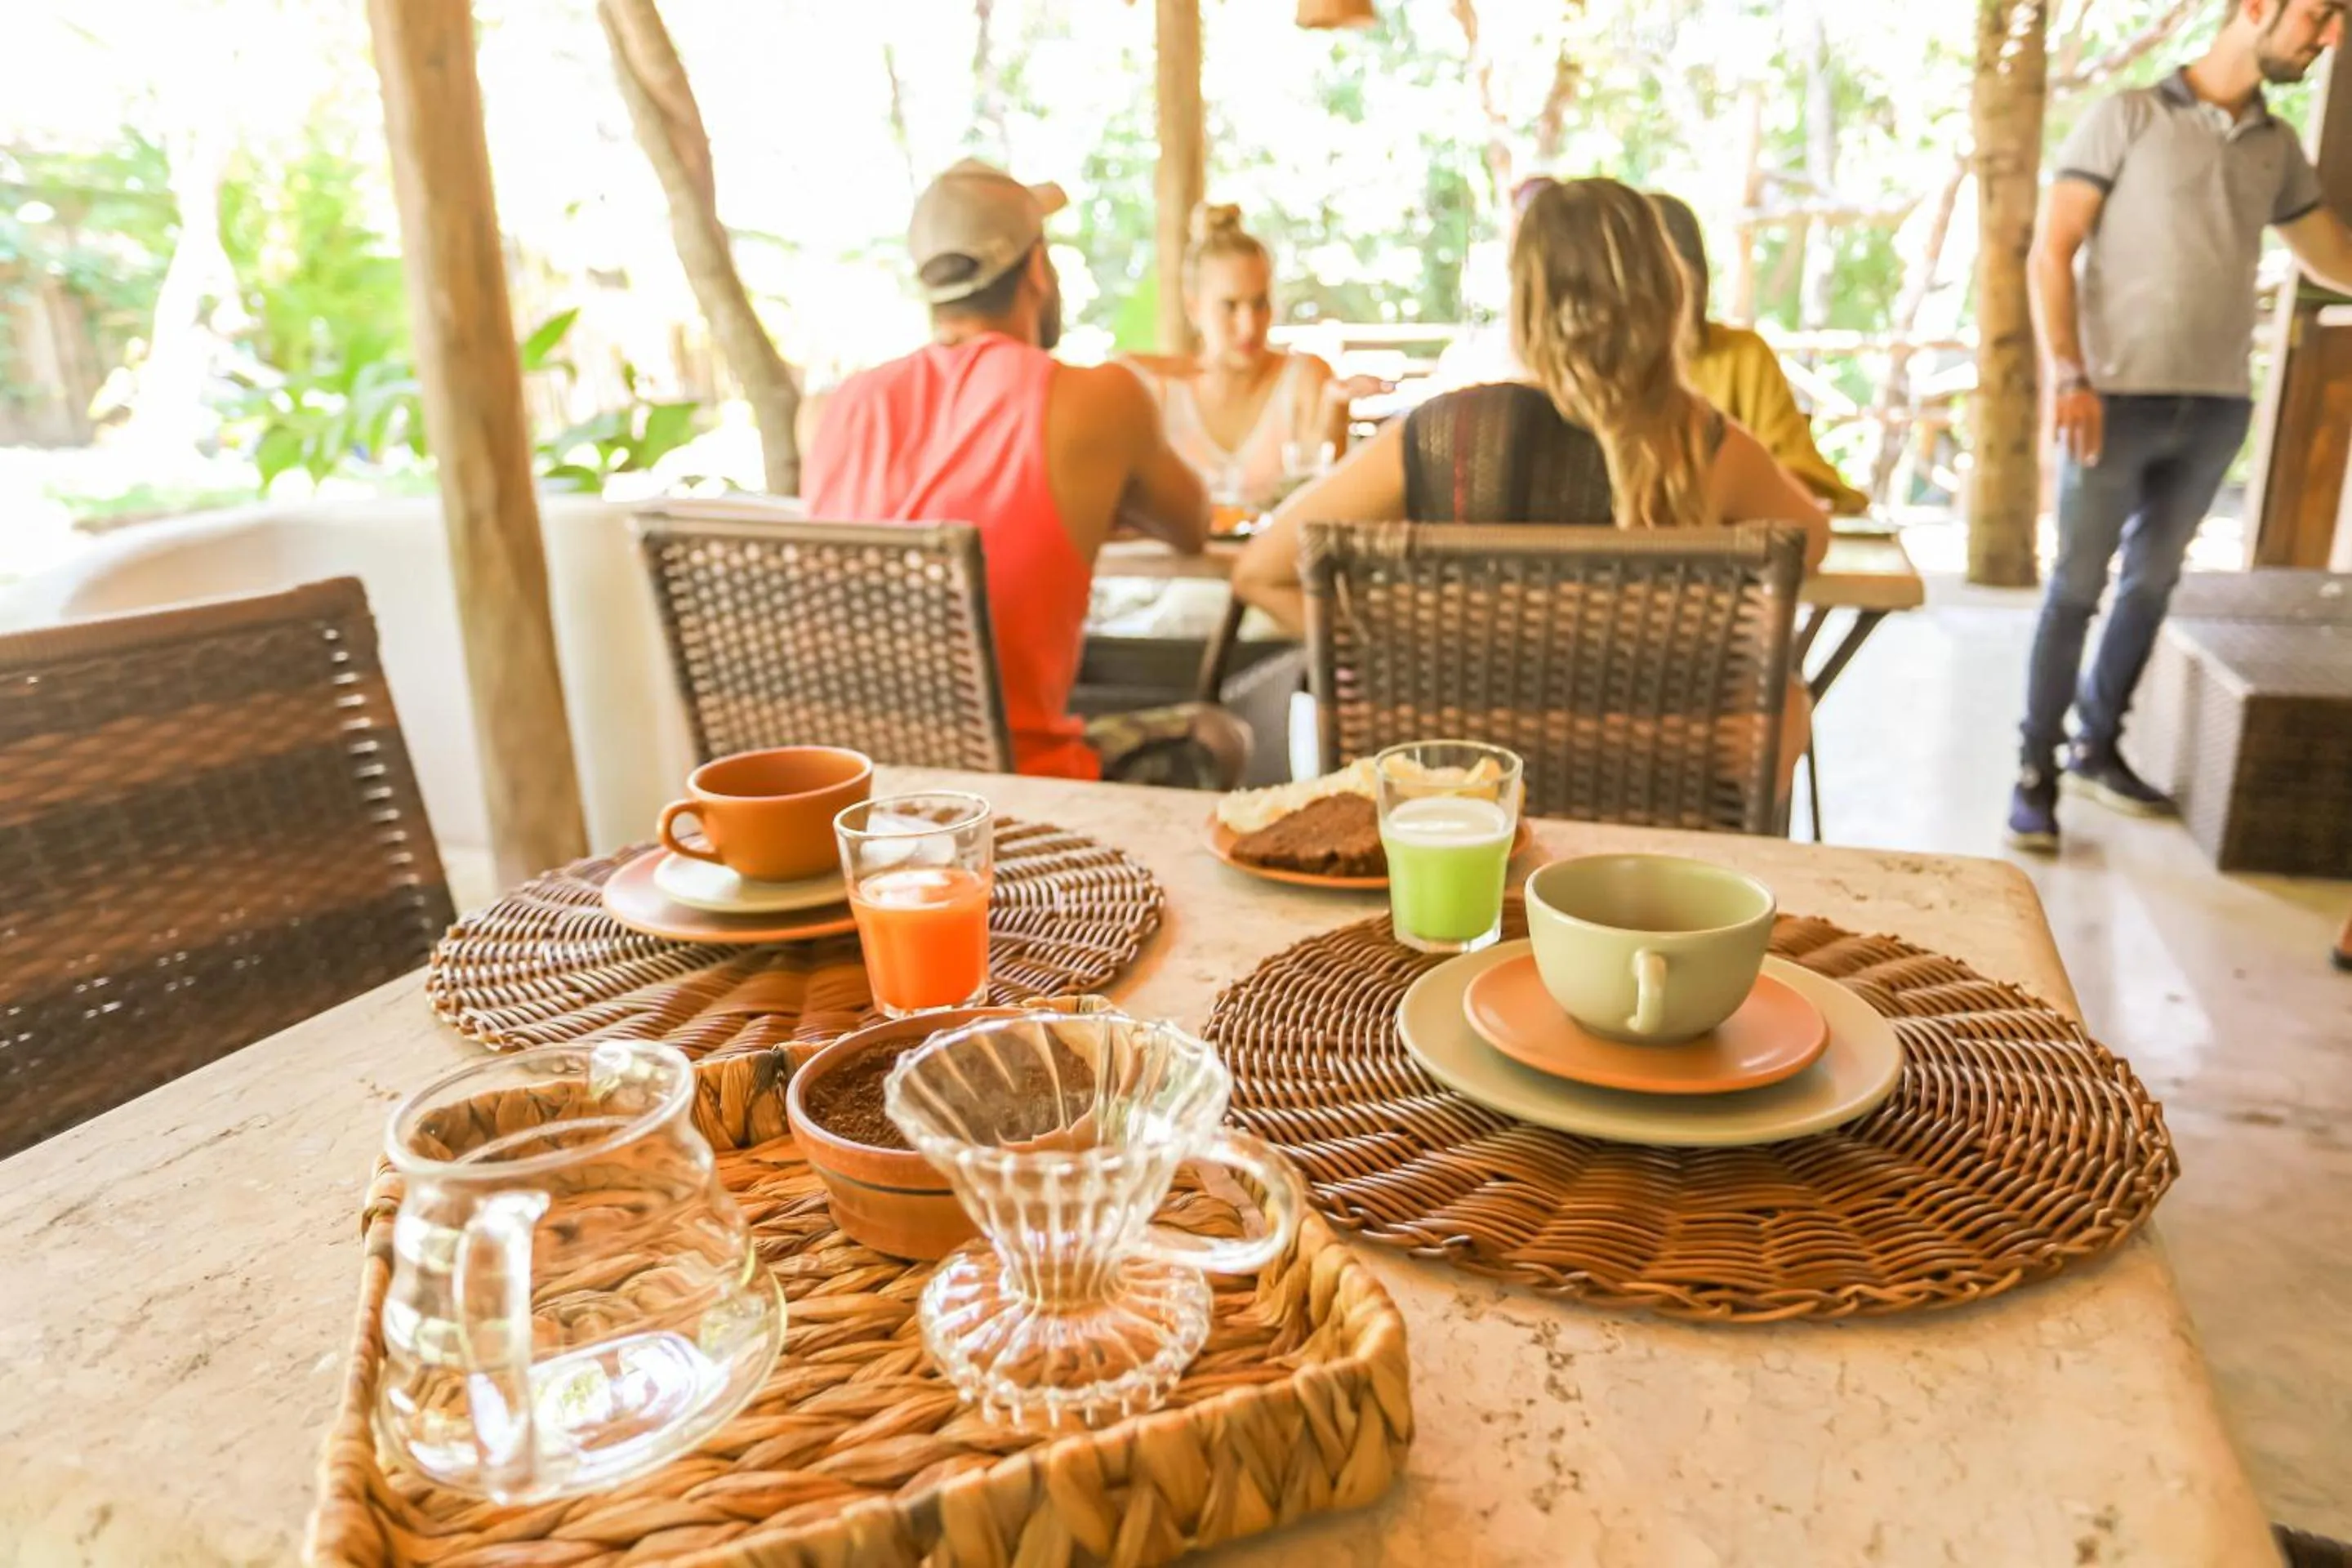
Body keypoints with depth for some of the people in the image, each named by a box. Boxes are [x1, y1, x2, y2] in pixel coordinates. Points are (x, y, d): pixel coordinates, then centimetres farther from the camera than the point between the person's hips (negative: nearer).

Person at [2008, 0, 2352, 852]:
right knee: (2078, 585, -4)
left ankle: (2097, 748, 24)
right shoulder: (2126, 117, -1)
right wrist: (2069, 374, -18)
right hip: (2118, 399, -5)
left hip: (2218, 406, 6)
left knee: (2152, 582, 11)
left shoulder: (2278, 148, 14)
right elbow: (2051, 252, -8)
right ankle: (2035, 769, 4)